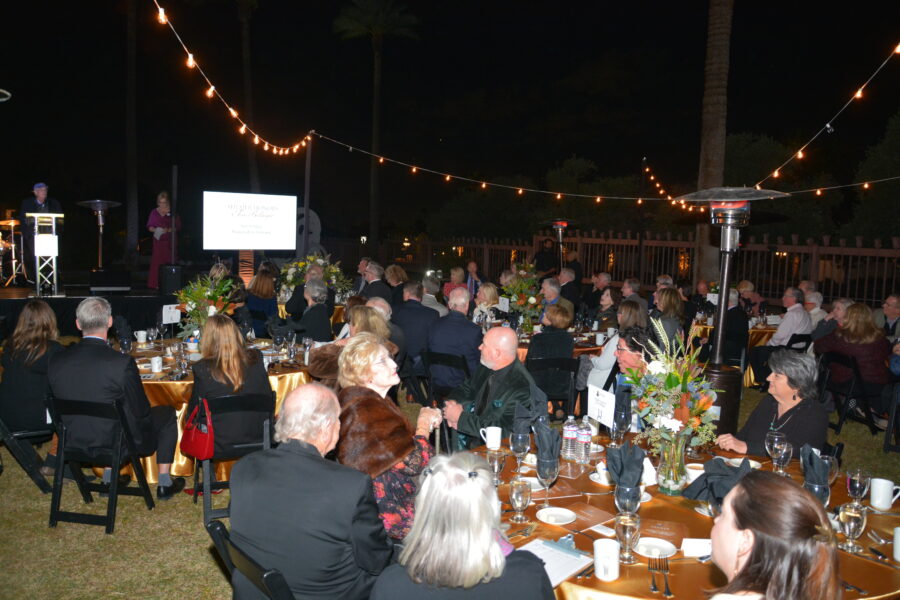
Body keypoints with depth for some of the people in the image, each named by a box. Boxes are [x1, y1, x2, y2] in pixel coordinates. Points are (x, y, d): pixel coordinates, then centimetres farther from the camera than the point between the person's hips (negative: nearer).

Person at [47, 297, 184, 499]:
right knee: (167, 414, 18)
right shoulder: (122, 363, -26)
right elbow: (141, 412, -14)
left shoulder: (56, 361, -11)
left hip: (75, 443, 6)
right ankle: (164, 484, 24)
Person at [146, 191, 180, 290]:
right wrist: (155, 230, -12)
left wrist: (168, 230, -17)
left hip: (169, 241, -1)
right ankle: (155, 283, 0)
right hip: (158, 240, 1)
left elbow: (178, 227, 0)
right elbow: (149, 226, 10)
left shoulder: (172, 212, 3)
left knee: (168, 261, -4)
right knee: (156, 261, -3)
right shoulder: (154, 212, 8)